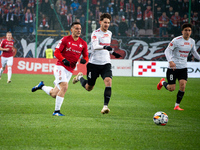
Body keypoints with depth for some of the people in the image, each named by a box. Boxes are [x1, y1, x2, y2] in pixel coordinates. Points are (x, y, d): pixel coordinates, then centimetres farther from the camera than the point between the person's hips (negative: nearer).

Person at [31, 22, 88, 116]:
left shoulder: (83, 44, 8)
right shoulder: (65, 40, -4)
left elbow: (86, 56, 13)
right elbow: (56, 52, -5)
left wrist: (84, 60, -11)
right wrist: (63, 60, -22)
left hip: (70, 71, 5)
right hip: (60, 67, -5)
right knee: (64, 87, -24)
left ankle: (42, 86, 35)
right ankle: (57, 111, -16)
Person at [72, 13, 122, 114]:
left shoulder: (109, 33, 10)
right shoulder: (95, 33, -12)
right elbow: (95, 46, -33)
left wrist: (112, 52, 28)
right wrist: (104, 47, -49)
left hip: (106, 64, 4)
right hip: (94, 63, -4)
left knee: (108, 82, -22)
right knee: (89, 88, 9)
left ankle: (105, 106, -21)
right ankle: (80, 77, 42)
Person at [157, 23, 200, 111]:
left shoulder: (192, 42, 5)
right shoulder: (176, 40, -15)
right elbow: (167, 51, -18)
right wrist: (170, 61, -34)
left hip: (183, 67, 5)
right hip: (173, 67, -5)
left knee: (182, 87, -10)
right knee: (171, 89, -3)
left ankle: (177, 106, 5)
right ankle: (162, 82, 32)